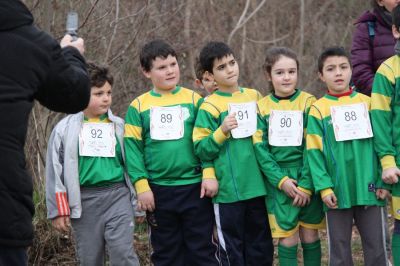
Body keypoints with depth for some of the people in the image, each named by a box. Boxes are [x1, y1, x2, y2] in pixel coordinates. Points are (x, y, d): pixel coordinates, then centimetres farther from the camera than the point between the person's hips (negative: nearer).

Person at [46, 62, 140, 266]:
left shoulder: (119, 126, 5)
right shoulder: (65, 128, 0)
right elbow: (55, 171, 2)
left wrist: (138, 202, 11)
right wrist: (58, 210, 0)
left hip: (117, 196, 0)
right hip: (85, 200, 0)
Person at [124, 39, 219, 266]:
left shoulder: (194, 100, 1)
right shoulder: (139, 106, 0)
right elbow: (133, 148, -1)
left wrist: (209, 174, -9)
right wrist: (142, 185, -6)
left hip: (195, 187, -1)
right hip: (159, 191, 1)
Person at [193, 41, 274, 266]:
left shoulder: (254, 96, 8)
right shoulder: (210, 106, -5)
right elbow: (202, 150, -8)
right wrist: (222, 131, -21)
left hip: (258, 186, 4)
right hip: (228, 190, -4)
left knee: (262, 248, 11)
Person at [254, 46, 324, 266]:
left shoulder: (308, 103, -3)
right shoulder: (261, 107, 2)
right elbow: (260, 147, -3)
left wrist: (305, 184, -13)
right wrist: (281, 180, -13)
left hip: (306, 179, 0)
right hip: (278, 181, 0)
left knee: (309, 235, 7)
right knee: (287, 238, 1)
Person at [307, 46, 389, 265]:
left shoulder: (366, 103, 5)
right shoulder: (318, 109, 0)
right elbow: (314, 152, -3)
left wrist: (383, 181, -3)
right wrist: (324, 187, -11)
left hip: (369, 189, 1)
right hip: (337, 192, -1)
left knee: (376, 248, 6)